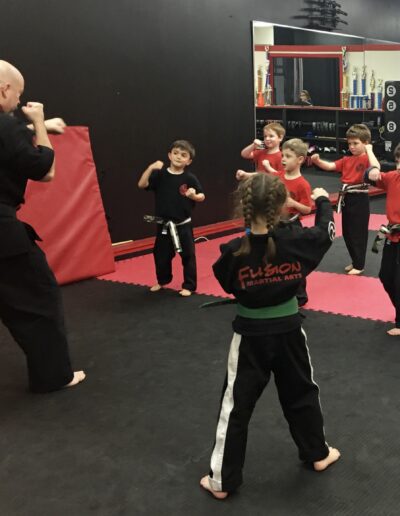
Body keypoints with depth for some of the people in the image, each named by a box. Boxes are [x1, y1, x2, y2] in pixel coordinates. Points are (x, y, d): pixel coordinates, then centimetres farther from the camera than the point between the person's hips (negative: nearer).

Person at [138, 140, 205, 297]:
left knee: (188, 255, 3)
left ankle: (189, 286, 16)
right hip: (164, 224, 2)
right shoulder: (160, 174, -4)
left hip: (183, 224, -2)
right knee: (161, 254, 15)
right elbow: (142, 184, -14)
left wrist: (194, 196, -22)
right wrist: (151, 168, -24)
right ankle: (162, 280, 38)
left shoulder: (190, 178, -7)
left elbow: (202, 196, 0)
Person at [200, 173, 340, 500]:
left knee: (236, 404, 8)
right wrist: (323, 200, 24)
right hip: (288, 331, 2)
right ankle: (318, 453, 43)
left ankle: (222, 480, 15)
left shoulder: (234, 251, -21)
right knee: (302, 391, 25)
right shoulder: (295, 240, -16)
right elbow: (326, 231, 7)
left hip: (251, 336, -2)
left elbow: (227, 283, 0)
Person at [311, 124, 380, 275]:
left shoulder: (367, 159, -9)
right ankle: (355, 261, 31)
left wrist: (369, 150, -20)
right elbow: (329, 166, 5)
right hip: (347, 199, 7)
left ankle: (359, 265, 12)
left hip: (360, 199, -7)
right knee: (347, 233, 15)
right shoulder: (347, 160, 10)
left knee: (358, 233, 0)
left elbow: (375, 168, -31)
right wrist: (318, 161, -14)